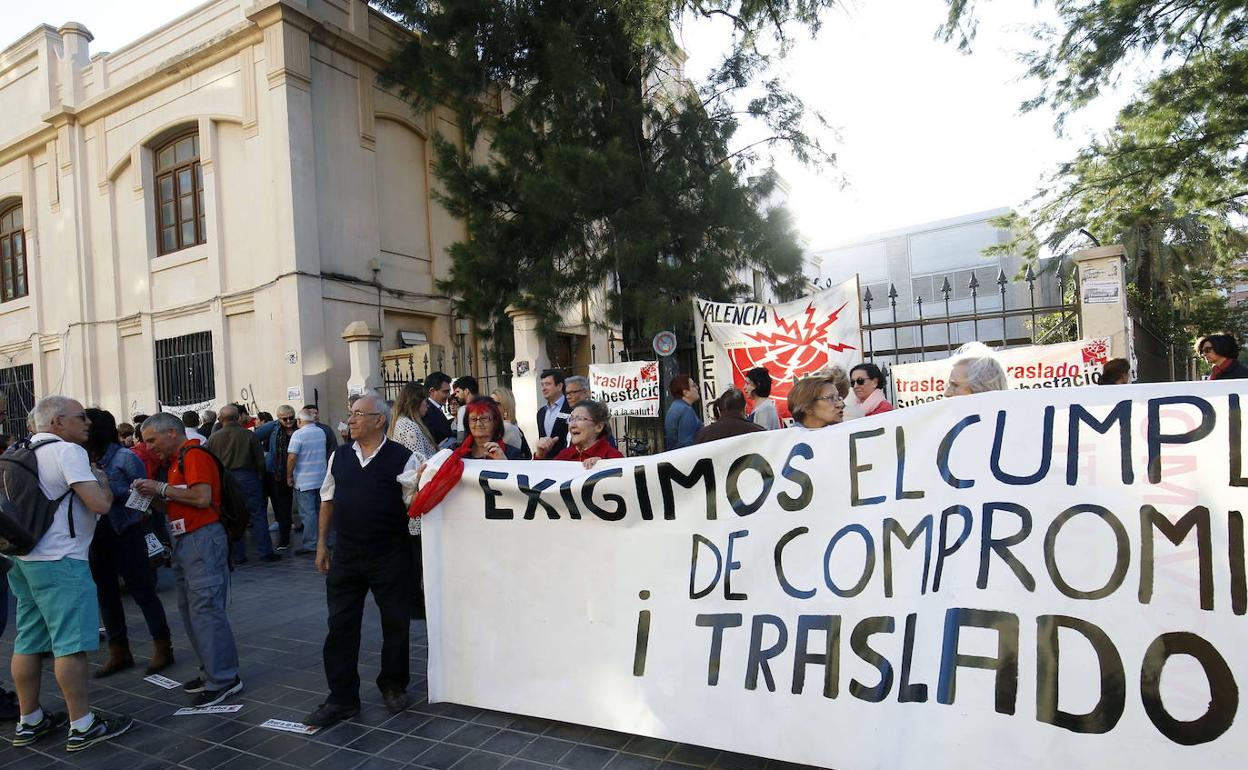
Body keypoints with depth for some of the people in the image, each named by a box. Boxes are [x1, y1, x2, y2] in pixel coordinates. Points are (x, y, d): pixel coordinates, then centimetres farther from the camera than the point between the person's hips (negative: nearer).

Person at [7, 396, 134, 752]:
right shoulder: (68, 451, -15)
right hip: (60, 561, -9)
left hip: (24, 558, 9)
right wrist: (102, 480, -2)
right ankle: (82, 726, 2)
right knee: (71, 645, -4)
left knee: (29, 643, 15)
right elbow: (100, 504, -21)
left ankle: (29, 721, 25)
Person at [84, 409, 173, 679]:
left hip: (126, 534, -6)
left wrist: (108, 487, -20)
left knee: (142, 591, 1)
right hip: (98, 537, 7)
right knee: (106, 594, 13)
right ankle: (119, 652, 26)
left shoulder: (125, 457, -8)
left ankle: (162, 648, 12)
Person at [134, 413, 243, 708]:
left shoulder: (194, 454, -10)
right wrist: (155, 495, 5)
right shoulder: (177, 459, 18)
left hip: (202, 538, -10)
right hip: (185, 540, 10)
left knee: (205, 609, -7)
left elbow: (202, 498, -21)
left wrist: (161, 488, -12)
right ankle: (210, 671, 22)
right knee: (189, 609, 13)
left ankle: (224, 678, 0)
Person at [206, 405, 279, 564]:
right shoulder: (249, 435, -6)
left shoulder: (213, 438, 0)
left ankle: (238, 556, 13)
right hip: (247, 478, -2)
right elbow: (260, 461, -3)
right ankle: (265, 552, 1)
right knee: (258, 515, 2)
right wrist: (259, 474, 13)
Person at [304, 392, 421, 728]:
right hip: (345, 557, 4)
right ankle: (342, 699, 24)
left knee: (395, 625, 11)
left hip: (390, 558, -3)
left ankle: (393, 686, 33)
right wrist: (322, 544, 12)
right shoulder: (339, 456, 5)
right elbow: (328, 500, 13)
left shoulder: (402, 458, -9)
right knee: (340, 627, 9)